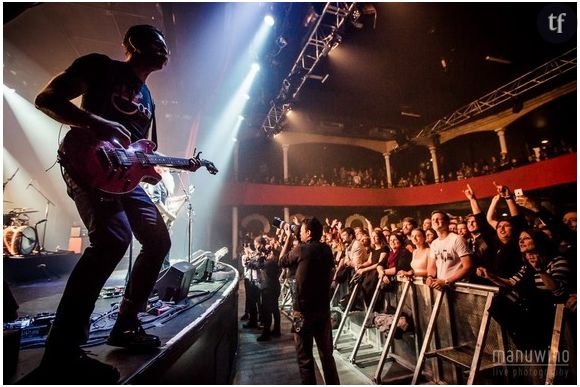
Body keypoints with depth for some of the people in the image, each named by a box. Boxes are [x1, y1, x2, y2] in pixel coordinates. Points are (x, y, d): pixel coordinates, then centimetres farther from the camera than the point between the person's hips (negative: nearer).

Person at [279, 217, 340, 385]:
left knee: (304, 355, 9)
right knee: (327, 353, 19)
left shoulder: (301, 250, -14)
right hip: (323, 308, 5)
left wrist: (289, 238, 8)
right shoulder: (327, 250, 1)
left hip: (304, 310, -5)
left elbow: (282, 261, 2)